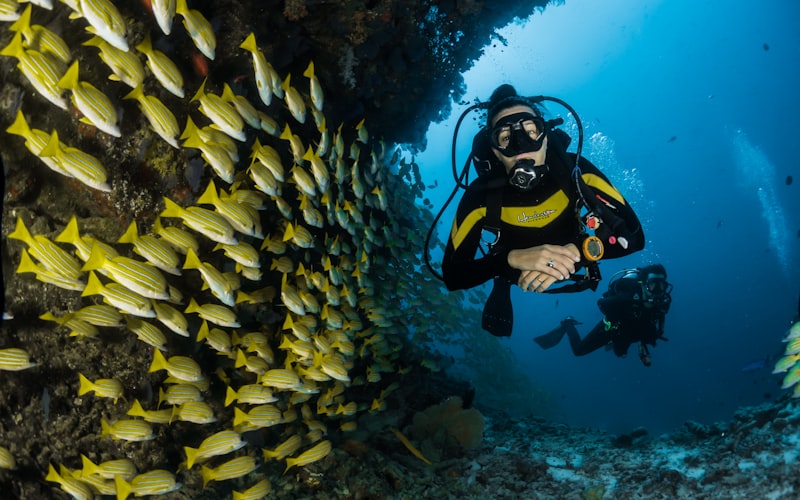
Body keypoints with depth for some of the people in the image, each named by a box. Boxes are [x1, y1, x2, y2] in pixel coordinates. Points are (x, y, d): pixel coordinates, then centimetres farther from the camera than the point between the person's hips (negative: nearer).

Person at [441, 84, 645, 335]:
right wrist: (511, 259, -54)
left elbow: (633, 234, -34)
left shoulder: (575, 170, -33)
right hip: (516, 276, -1)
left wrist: (576, 251, -53)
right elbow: (452, 275, -37)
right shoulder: (481, 194, -34)